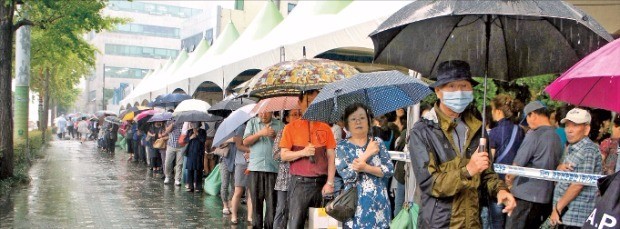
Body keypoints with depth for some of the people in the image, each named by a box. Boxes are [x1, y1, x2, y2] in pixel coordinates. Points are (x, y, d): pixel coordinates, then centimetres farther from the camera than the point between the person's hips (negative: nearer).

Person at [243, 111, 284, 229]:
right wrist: (260, 133, -10)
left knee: (272, 201, -4)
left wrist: (275, 136, -12)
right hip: (255, 168, 1)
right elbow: (245, 142, 1)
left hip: (273, 168, -1)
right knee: (256, 200, 5)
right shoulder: (252, 123, 11)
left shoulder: (279, 125, 9)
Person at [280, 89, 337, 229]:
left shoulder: (325, 128, 7)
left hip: (321, 182, 2)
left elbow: (331, 157, 4)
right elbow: (283, 155, 0)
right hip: (299, 182, -2)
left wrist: (330, 182, -4)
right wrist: (303, 152, -17)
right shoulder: (291, 128, 2)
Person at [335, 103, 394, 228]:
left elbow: (390, 169, -5)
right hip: (355, 204, -2)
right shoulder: (342, 146, 0)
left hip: (379, 203, 2)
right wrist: (367, 154, -11)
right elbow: (347, 175, -14)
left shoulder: (378, 142, 5)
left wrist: (365, 167, -19)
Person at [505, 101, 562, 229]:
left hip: (526, 195, -7)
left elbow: (518, 164, -11)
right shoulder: (557, 138, 9)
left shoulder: (534, 135, -13)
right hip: (546, 197, 8)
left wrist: (509, 178, 9)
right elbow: (556, 166, 16)